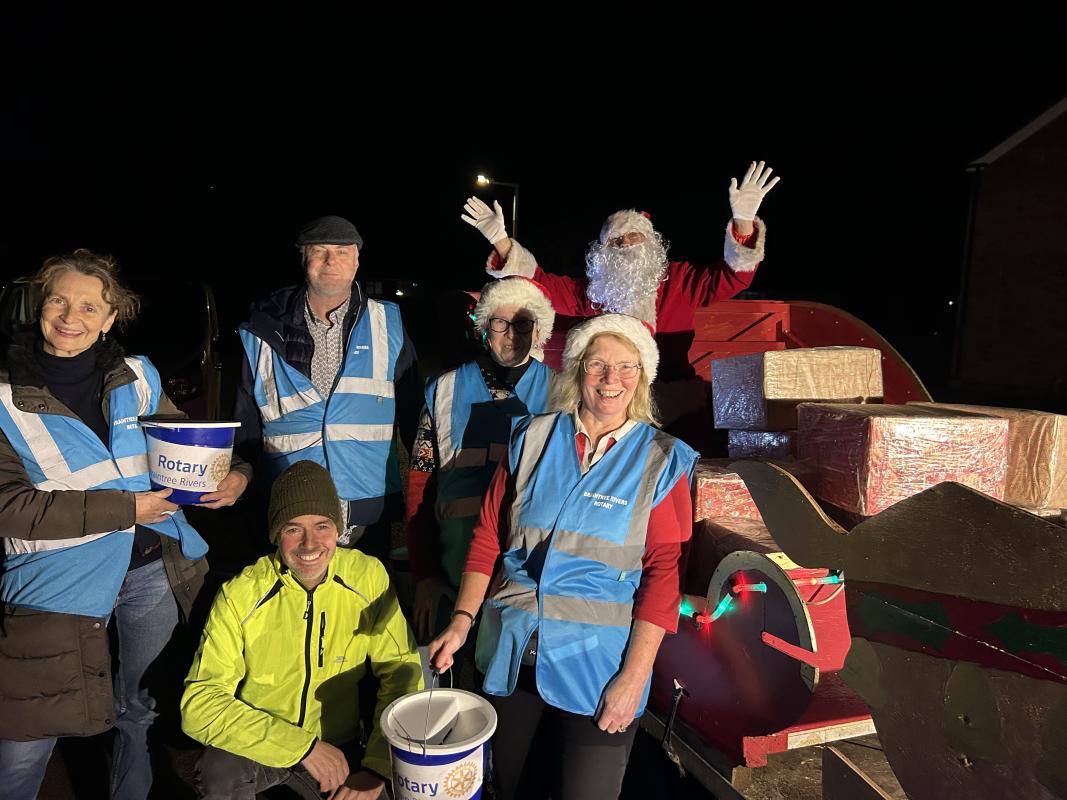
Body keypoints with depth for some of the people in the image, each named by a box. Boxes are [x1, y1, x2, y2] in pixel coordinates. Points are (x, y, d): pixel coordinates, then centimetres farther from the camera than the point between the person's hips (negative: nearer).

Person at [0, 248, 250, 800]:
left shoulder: (136, 378, 1)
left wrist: (233, 474, -14)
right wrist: (124, 508, -21)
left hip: (154, 566, 3)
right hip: (59, 582, -3)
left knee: (138, 711, 22)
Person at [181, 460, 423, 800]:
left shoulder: (369, 577, -13)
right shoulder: (240, 596, -18)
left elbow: (402, 671, -7)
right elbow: (199, 705, -19)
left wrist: (377, 769, -17)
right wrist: (302, 746, -25)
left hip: (337, 745, 1)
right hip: (256, 746, 0)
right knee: (220, 770, -30)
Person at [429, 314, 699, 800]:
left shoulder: (662, 461, -4)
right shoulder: (532, 439, 2)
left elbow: (663, 571, -7)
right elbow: (489, 536, 5)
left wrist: (634, 676, -12)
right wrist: (461, 620, -4)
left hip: (597, 660, -2)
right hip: (511, 650, 3)